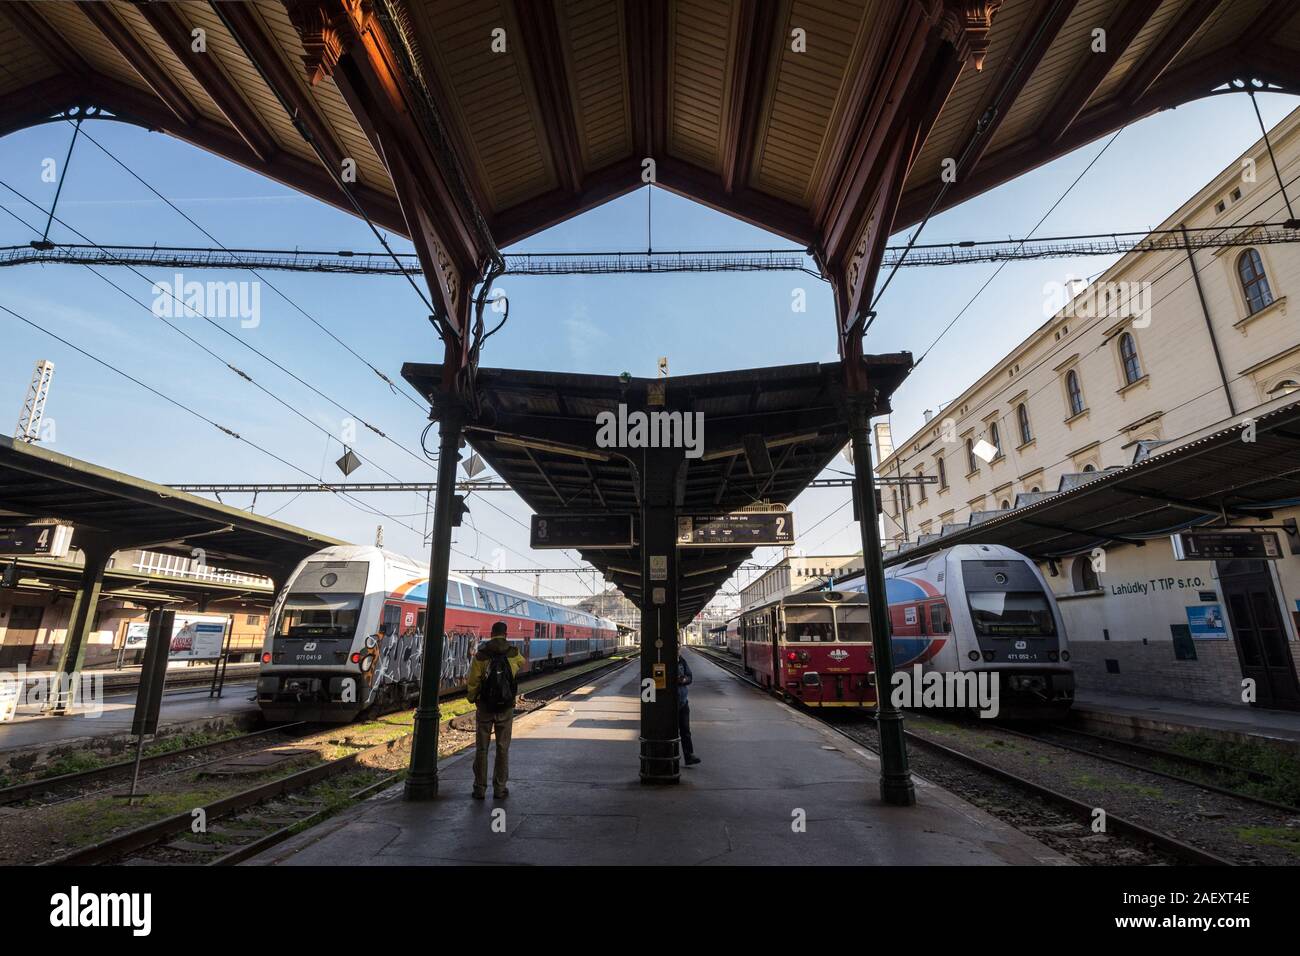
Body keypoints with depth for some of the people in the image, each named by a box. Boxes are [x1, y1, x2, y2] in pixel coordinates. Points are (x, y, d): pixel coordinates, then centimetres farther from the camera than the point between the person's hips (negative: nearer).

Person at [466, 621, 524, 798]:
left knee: (481, 748, 10)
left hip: (484, 707, 0)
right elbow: (522, 662, 18)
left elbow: (472, 682, -7)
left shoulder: (481, 654, -9)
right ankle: (499, 789, 14)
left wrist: (471, 699, 12)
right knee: (503, 748, 10)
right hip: (506, 708, 0)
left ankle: (480, 789, 15)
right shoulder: (513, 653, -5)